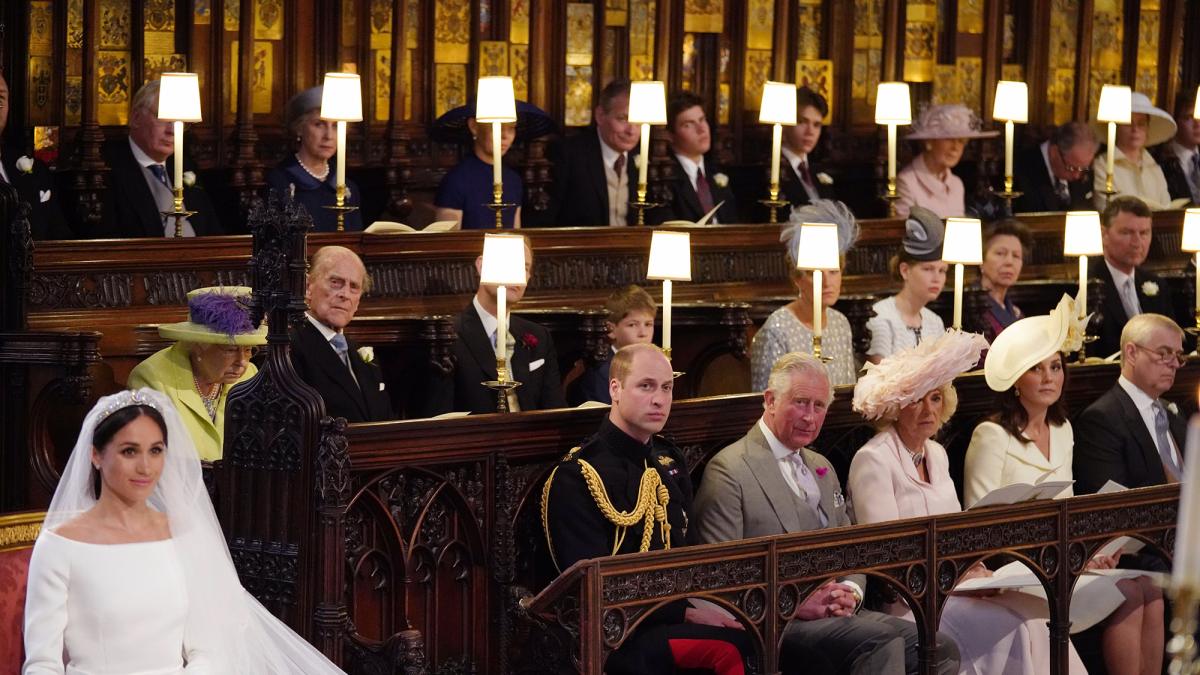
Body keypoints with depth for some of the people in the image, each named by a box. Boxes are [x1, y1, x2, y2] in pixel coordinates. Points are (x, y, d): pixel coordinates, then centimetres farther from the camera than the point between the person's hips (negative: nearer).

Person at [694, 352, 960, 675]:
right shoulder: (729, 470, -3)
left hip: (836, 612, 8)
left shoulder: (822, 468, 24)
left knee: (942, 649, -16)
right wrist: (795, 604, -18)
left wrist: (849, 592, 0)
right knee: (880, 639, -33)